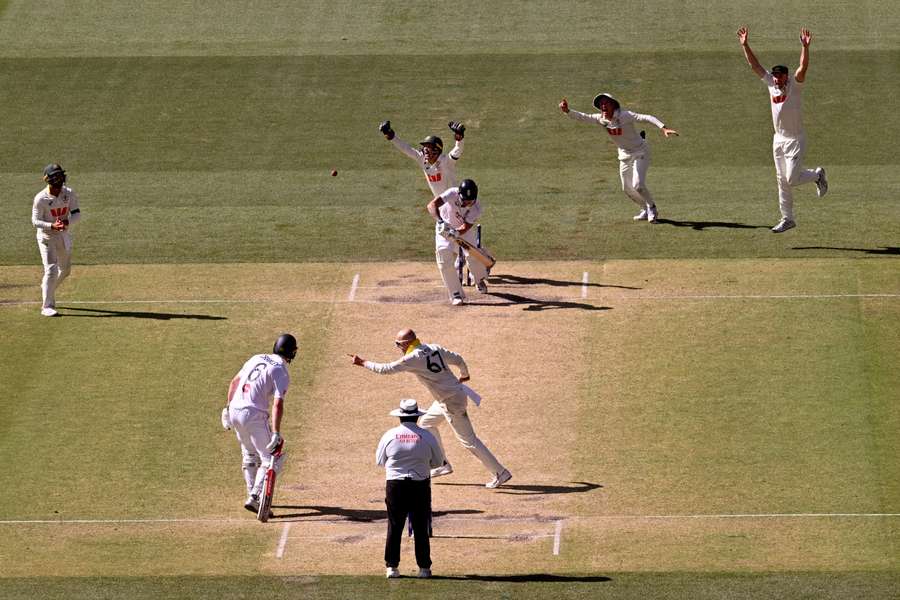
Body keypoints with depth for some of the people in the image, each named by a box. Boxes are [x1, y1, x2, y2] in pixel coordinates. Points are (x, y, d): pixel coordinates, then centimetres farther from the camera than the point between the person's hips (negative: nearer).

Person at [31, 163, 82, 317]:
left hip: (64, 236, 6)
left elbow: (76, 213, -5)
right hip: (47, 236, -5)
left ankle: (47, 291, 44)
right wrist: (52, 226, -32)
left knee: (65, 269, 18)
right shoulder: (41, 199, -19)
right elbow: (35, 221, -16)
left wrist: (67, 222, -26)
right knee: (51, 269, -16)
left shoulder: (69, 193, -7)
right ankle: (47, 306, -11)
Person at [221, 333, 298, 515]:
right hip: (254, 415, -7)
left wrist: (227, 408, 23)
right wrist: (276, 433, -21)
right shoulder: (281, 372, -8)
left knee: (250, 456, 24)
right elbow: (278, 404, -17)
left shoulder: (256, 358, 13)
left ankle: (252, 495, 28)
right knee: (270, 459, 1)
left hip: (234, 411, 7)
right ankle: (254, 497, -12)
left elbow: (235, 381, 17)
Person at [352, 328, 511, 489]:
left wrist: (363, 363, -4)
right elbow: (458, 360, 10)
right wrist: (464, 375, 31)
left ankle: (501, 473, 0)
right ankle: (443, 465, 31)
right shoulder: (434, 348, 2)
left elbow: (386, 369, -15)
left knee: (468, 440, -3)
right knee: (427, 423, 24)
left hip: (452, 402, -9)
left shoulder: (413, 358, -18)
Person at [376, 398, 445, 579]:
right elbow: (438, 461, 7)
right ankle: (424, 567, 9)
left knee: (394, 527, 7)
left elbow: (379, 461, 7)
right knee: (421, 528, 7)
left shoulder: (390, 435, -5)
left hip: (395, 485, 0)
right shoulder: (427, 437, -6)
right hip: (420, 486, 0)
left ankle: (391, 567, 7)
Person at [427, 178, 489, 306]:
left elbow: (465, 227, -33)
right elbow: (431, 206, -46)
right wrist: (440, 221, -62)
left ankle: (480, 280, 27)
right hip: (445, 227, -1)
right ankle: (456, 294, -5)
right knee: (445, 259, -16)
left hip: (464, 230, 1)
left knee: (472, 256, -9)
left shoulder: (476, 208, -28)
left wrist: (456, 233, -54)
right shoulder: (453, 194, -35)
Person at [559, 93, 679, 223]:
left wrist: (663, 128, -54)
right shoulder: (601, 119, -10)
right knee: (627, 189, 11)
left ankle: (652, 208, 11)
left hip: (640, 152, -7)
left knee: (638, 185, -16)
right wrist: (567, 111, -35)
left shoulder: (624, 116, -28)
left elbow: (647, 118, -39)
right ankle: (645, 210, 35)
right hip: (624, 155, 7)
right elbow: (582, 117, -14)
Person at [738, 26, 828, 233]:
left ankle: (817, 175, 20)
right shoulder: (771, 84, 2)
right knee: (782, 181, 8)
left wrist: (805, 47, -43)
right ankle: (787, 219, 13)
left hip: (795, 140, -6)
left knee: (792, 179, -10)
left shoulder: (794, 85, -12)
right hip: (778, 139, 6)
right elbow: (754, 65, 4)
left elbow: (803, 67, -29)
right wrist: (745, 45, -4)